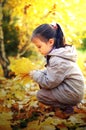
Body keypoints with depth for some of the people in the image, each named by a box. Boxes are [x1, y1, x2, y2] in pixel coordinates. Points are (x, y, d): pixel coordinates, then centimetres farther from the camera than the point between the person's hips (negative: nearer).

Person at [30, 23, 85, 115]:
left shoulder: (57, 60, -26)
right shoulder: (58, 53, 4)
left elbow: (49, 82, -24)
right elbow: (52, 72, 16)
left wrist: (35, 75, -10)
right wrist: (39, 73, 0)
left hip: (72, 95, -10)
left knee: (40, 95, -6)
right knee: (42, 82, 8)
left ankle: (66, 107, -2)